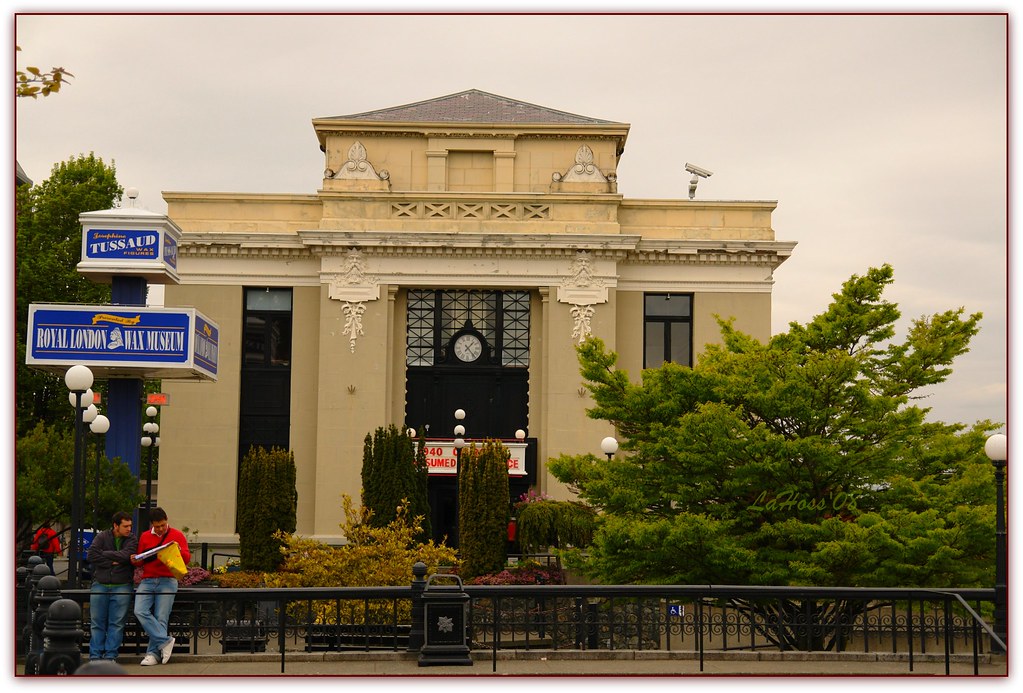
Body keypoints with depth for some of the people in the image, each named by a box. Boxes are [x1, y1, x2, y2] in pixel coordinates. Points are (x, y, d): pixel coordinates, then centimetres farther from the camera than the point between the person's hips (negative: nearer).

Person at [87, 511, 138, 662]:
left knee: (117, 623, -2)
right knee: (97, 622, 2)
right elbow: (91, 555, -10)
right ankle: (95, 655, 7)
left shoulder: (131, 540, 4)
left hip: (121, 587, 0)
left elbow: (125, 555, -14)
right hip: (100, 585, 0)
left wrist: (103, 554, -8)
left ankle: (110, 655, 3)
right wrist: (111, 562, -11)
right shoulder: (102, 537, 4)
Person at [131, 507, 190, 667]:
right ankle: (165, 641, -14)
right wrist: (135, 561, -1)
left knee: (161, 618, -8)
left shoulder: (177, 535, 8)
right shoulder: (145, 537, 16)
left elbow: (187, 559, 3)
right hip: (147, 581, 3)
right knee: (140, 611, -18)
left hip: (167, 581, -3)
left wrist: (179, 551, -17)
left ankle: (153, 653, -2)